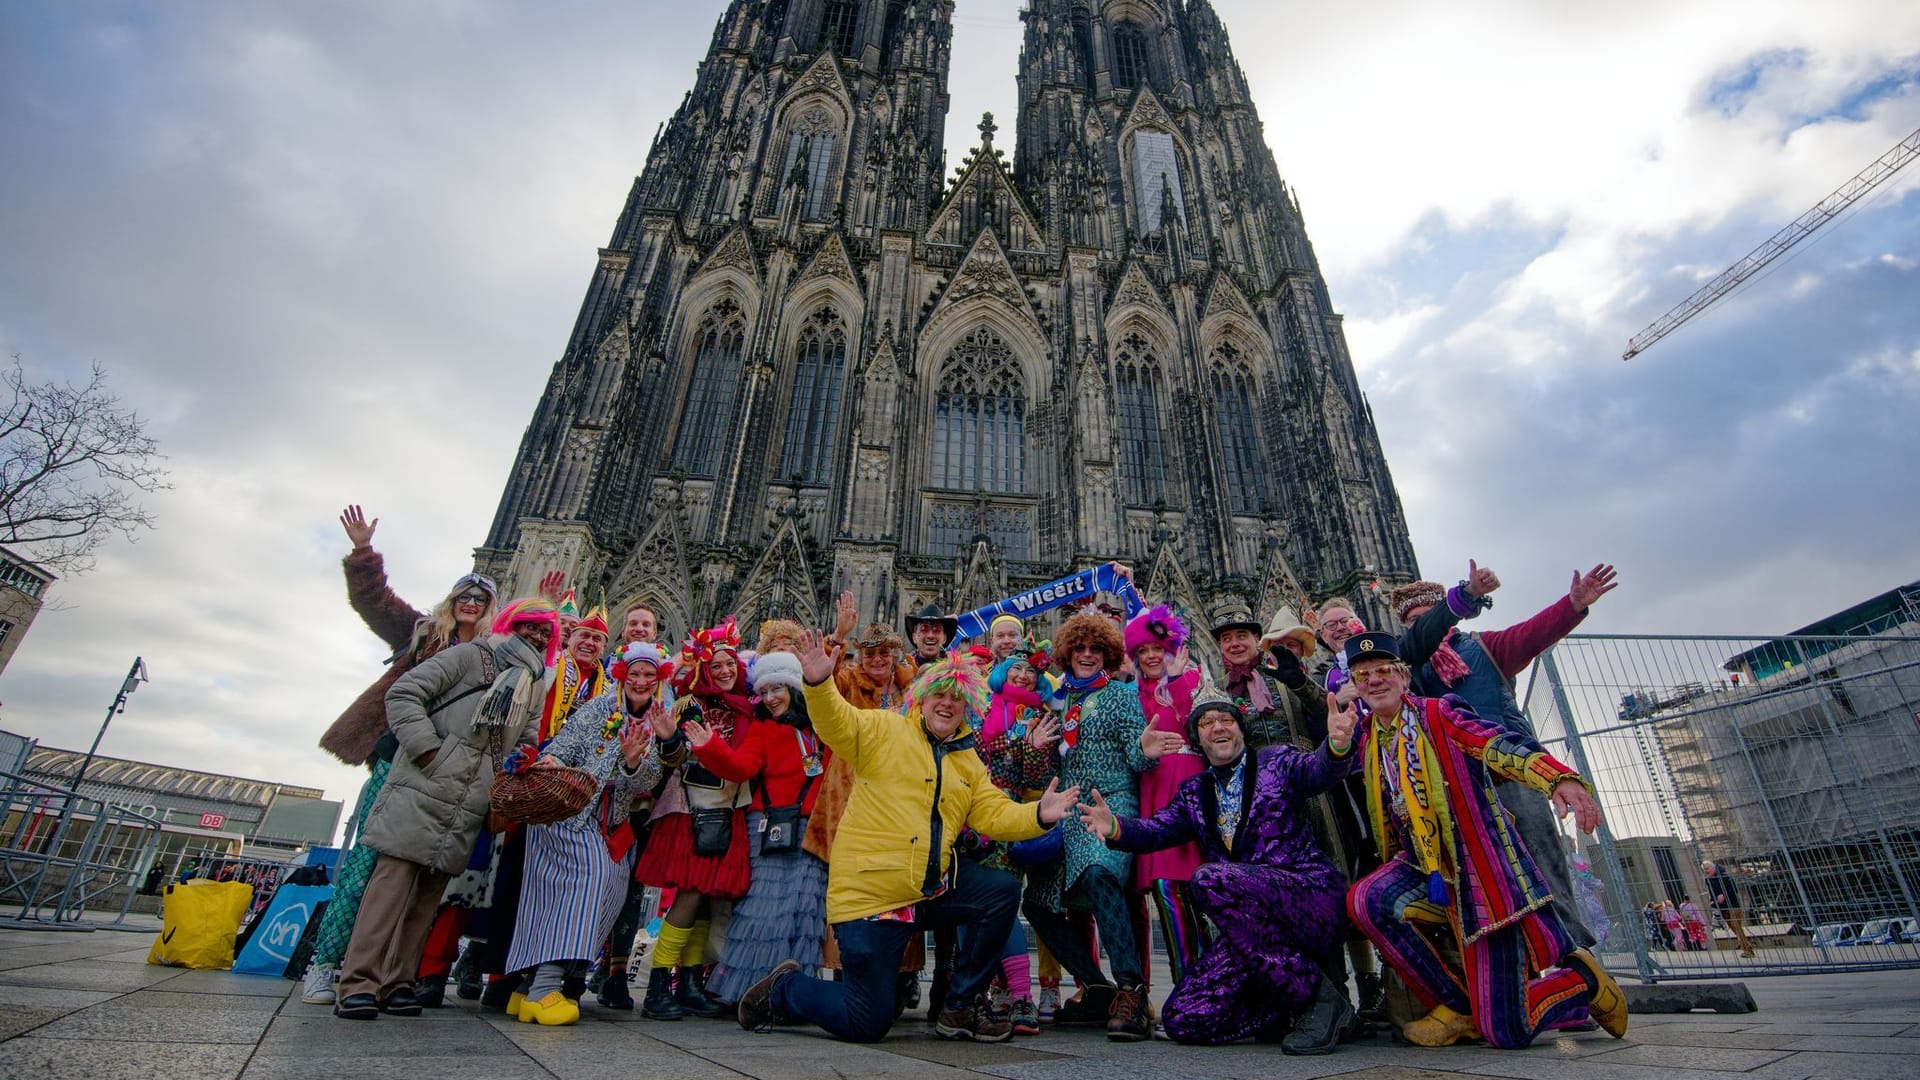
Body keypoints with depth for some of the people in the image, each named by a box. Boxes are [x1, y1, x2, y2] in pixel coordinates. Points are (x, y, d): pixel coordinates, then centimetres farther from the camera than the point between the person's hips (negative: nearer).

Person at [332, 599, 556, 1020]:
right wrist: (427, 749, -12)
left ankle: (397, 981, 14)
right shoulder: (470, 655, 0)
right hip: (424, 788, -5)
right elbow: (404, 693, -5)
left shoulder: (536, 688, 18)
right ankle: (359, 983, 0)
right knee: (394, 876, -6)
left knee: (431, 888, 7)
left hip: (469, 806, 5)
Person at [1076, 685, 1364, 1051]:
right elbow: (1156, 829, 2)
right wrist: (1115, 828, -20)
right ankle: (1291, 1007, 11)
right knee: (1182, 1019, -10)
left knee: (1208, 879, -31)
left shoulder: (1278, 761, 5)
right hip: (1249, 926, 5)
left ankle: (1316, 994, -16)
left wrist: (1337, 747, -40)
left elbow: (1319, 771, -16)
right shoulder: (1193, 792, 16)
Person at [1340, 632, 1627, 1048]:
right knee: (1365, 900, -27)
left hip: (1482, 869, -5)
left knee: (1504, 1031, -8)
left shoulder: (1436, 714, -5)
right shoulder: (1368, 742, 10)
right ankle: (1457, 1005, -4)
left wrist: (1560, 778, -40)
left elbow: (1500, 745, -23)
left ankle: (1584, 976, 24)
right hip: (1429, 871, 5)